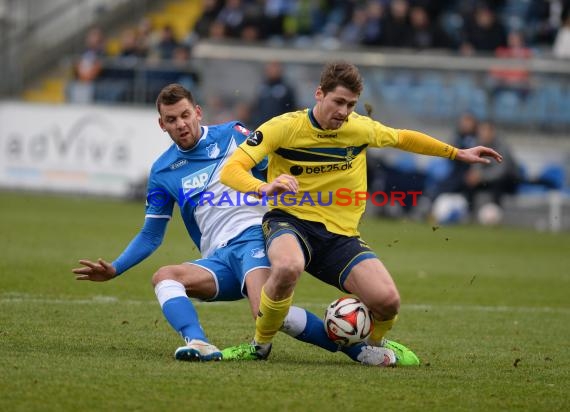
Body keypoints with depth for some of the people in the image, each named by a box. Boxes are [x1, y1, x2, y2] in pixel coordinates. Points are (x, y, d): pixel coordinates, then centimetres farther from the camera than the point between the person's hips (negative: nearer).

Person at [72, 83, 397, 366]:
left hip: (254, 234, -4)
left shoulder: (231, 135, 8)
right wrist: (113, 270, 9)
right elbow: (151, 235, 22)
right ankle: (198, 344, -49)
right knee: (164, 277, -26)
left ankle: (355, 345, -23)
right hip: (218, 258, 4)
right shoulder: (163, 172, 16)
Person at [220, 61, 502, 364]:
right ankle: (260, 346, -14)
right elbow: (230, 171, -16)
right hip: (290, 222, -3)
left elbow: (402, 138, 23)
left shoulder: (360, 128, 1)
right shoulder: (284, 127, -10)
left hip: (340, 234, 3)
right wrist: (264, 188, -37)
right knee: (288, 268, -42)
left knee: (387, 300, -20)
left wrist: (457, 153, 25)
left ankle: (376, 343, 19)